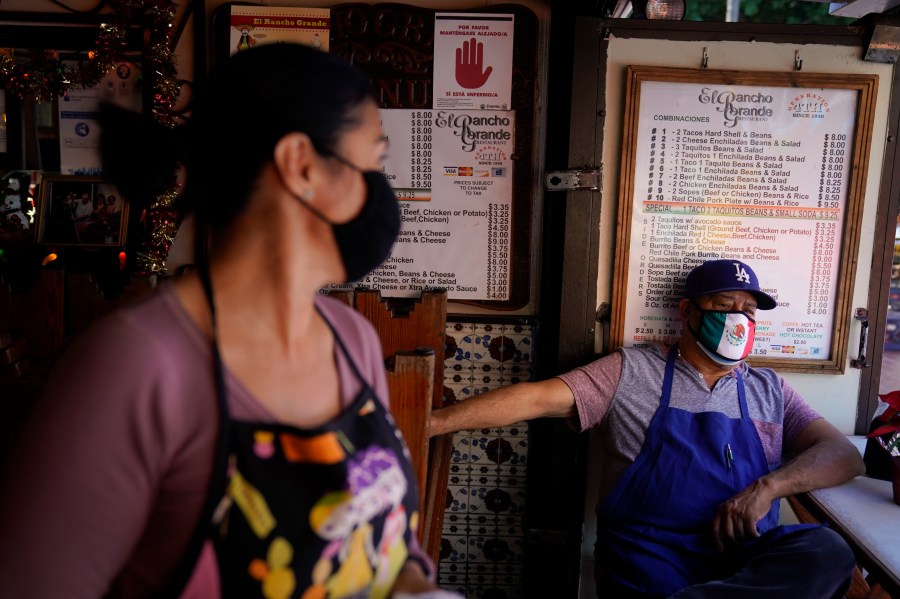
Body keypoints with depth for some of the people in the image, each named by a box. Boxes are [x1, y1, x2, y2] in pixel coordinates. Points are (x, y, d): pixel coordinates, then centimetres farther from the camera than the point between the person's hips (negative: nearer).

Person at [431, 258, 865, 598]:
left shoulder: (769, 390, 14)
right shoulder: (631, 371, 3)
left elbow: (843, 454, 8)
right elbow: (537, 399, -5)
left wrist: (766, 487, -13)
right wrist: (433, 422, -15)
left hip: (746, 555, 5)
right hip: (649, 553, -5)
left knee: (827, 551, -26)